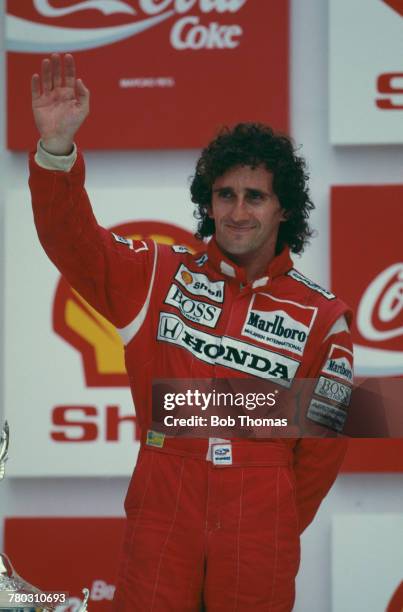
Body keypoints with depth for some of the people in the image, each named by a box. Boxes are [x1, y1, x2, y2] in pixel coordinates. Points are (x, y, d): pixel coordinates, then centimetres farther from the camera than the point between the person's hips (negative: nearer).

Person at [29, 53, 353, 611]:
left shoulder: (321, 317, 2)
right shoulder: (160, 277, 5)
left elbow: (325, 440, 6)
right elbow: (71, 238, -5)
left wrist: (276, 531, 9)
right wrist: (58, 145, -22)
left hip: (258, 529, 0)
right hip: (162, 514, 0)